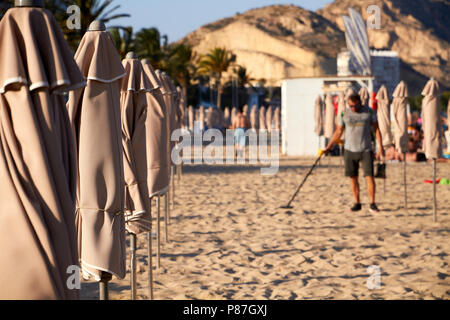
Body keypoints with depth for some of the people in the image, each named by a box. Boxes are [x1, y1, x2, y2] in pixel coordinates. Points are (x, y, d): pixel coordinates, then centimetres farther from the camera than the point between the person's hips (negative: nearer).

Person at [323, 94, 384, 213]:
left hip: (366, 150, -2)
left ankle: (372, 204, -2)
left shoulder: (369, 112, 0)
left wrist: (380, 147, -4)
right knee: (353, 178, 4)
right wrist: (329, 147, 5)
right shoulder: (344, 114, 3)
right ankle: (357, 203, 14)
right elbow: (338, 132, 10)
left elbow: (376, 129, 3)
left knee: (369, 176, -9)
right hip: (350, 150, 2)